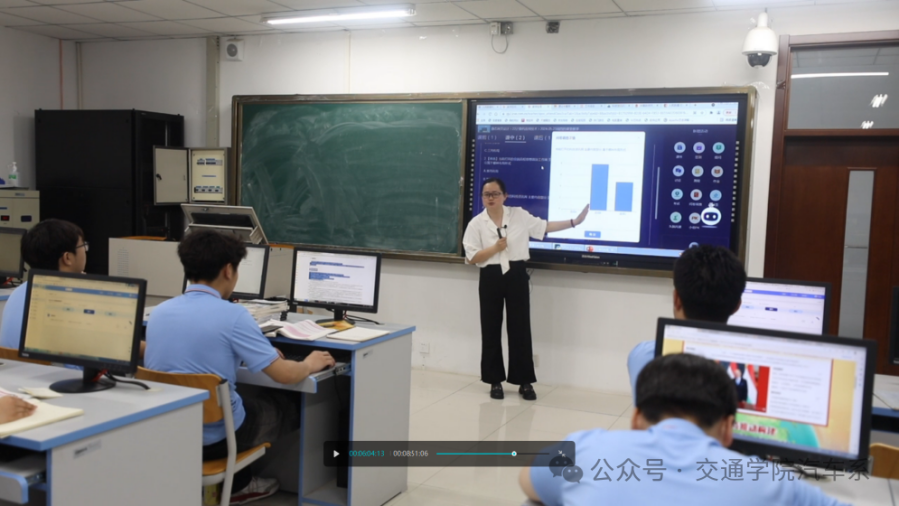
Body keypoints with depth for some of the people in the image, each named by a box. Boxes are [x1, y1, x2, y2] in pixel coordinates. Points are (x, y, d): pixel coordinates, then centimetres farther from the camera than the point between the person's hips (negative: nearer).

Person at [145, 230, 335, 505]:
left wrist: (255, 353, 27)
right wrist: (309, 365, 5)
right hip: (216, 435, -6)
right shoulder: (232, 314, -19)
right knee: (289, 404, 21)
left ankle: (238, 482, 35)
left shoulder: (158, 312, 1)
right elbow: (284, 375, -17)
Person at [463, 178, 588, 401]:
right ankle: (495, 381, 18)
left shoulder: (519, 215, 2)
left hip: (516, 275, 0)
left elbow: (545, 227, 5)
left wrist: (574, 222, -1)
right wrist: (495, 248, -15)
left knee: (520, 328, 3)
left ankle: (524, 382, 13)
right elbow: (472, 257, -4)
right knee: (491, 329, 5)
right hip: (490, 278, 0)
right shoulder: (477, 223, -2)